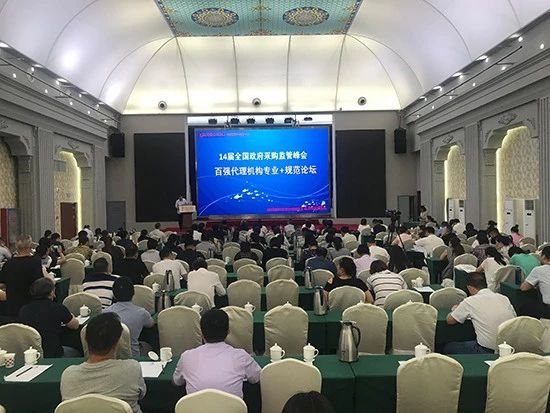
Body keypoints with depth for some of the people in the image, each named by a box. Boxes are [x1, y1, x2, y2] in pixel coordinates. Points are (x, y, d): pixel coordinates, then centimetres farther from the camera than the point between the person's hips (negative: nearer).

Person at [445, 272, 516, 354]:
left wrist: (455, 309, 25)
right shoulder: (504, 298, 4)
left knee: (448, 348, 14)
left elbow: (449, 320, 2)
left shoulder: (470, 302, -9)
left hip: (487, 350, -6)